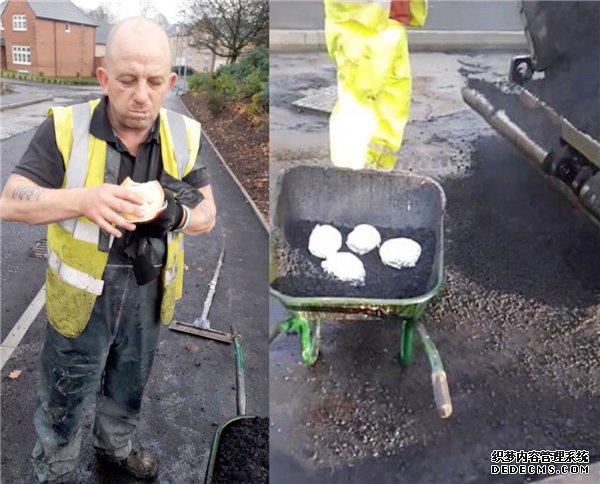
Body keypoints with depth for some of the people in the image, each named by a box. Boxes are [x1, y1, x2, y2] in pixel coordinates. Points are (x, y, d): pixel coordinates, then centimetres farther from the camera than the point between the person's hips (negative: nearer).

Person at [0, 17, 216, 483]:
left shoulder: (183, 135, -11)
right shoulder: (65, 128, -18)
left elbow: (207, 214, -6)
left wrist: (178, 215, -31)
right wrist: (83, 199, -37)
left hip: (148, 294, 3)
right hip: (82, 296, -3)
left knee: (129, 385, 27)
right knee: (64, 400, 16)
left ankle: (115, 443, 57)